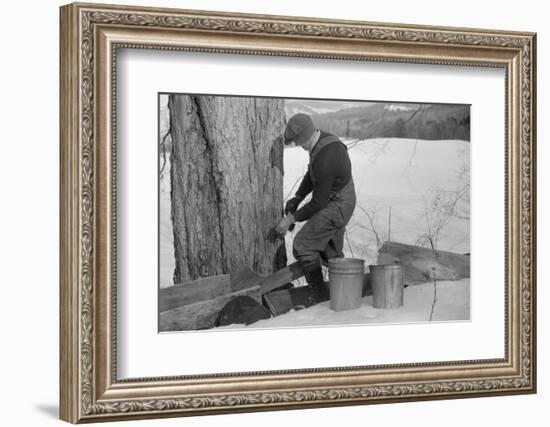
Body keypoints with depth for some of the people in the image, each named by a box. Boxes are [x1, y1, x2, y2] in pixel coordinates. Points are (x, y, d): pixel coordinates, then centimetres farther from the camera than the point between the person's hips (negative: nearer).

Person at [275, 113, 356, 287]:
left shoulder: (325, 160, -33)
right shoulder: (324, 139, -3)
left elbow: (318, 203, -23)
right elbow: (311, 175, 12)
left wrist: (291, 219, -14)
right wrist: (296, 198, 2)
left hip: (335, 206, -10)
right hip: (342, 202, 10)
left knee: (303, 246, -6)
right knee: (331, 252, 20)